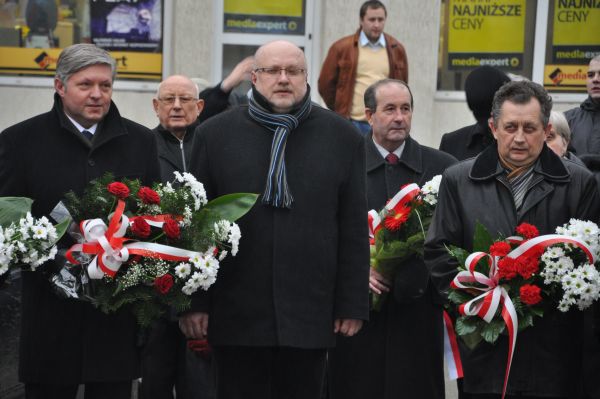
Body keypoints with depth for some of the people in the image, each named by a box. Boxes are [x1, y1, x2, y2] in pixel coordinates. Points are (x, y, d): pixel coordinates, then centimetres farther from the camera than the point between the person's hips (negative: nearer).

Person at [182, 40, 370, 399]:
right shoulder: (215, 134, 5)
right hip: (237, 315, 0)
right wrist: (193, 302, 0)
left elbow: (354, 231, 5)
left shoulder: (342, 137, 6)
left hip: (309, 316, 0)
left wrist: (353, 305, 2)